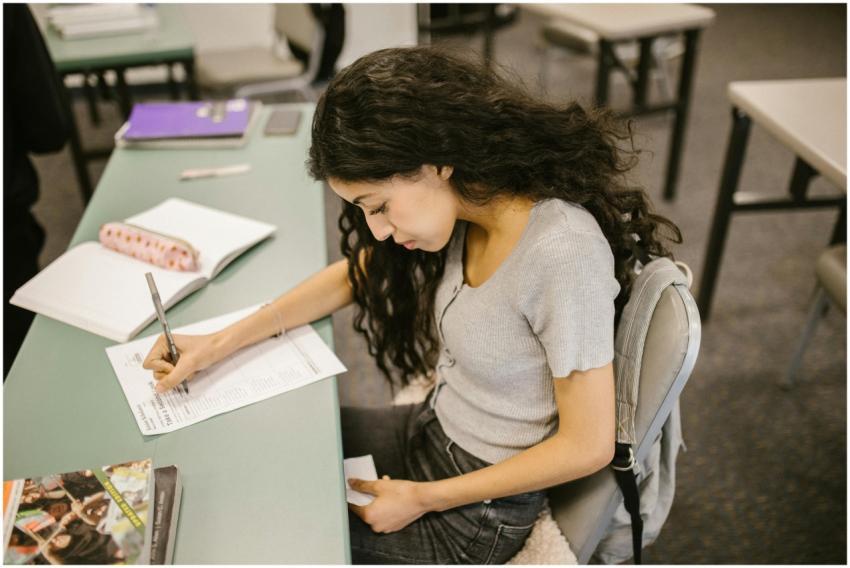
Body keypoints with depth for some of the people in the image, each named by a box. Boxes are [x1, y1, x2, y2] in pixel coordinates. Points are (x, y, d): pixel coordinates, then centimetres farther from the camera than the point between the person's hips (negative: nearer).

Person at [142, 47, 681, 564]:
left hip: (481, 509, -6)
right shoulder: (464, 203, -10)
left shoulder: (563, 255, -33)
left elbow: (588, 446, -24)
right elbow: (355, 276, 5)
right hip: (433, 430, 7)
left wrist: (423, 499, -16)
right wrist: (219, 344, -1)